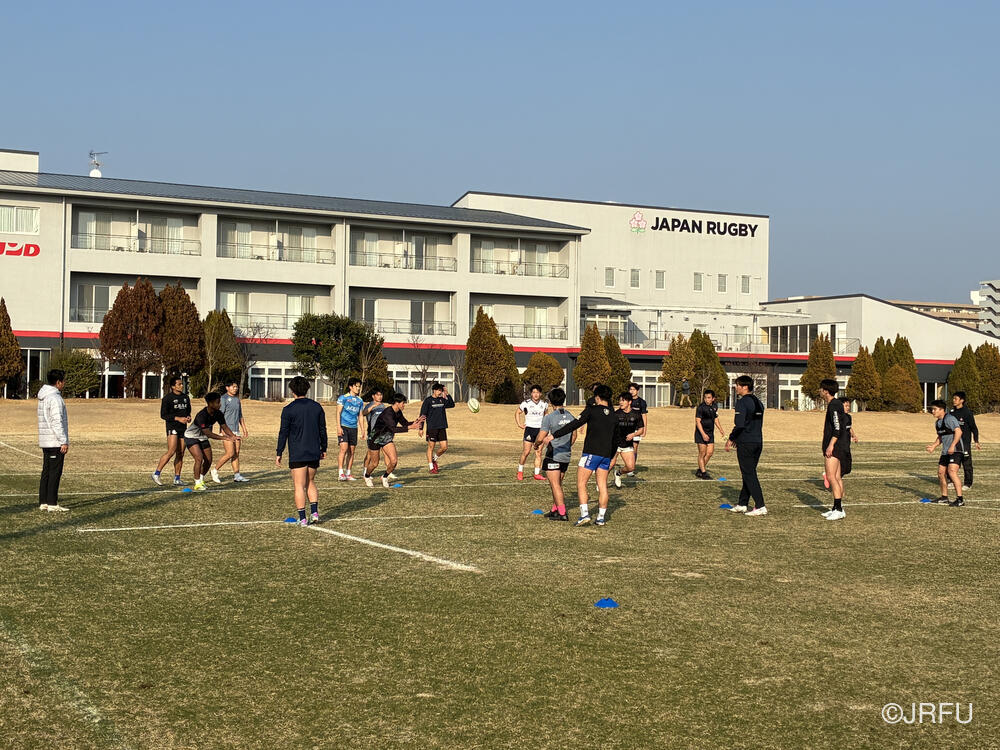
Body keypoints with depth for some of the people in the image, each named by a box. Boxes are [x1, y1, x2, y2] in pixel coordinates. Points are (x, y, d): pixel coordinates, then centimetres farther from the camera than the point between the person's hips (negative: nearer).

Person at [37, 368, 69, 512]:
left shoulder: (43, 397, 15)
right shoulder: (55, 398, -15)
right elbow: (57, 422, -21)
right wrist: (64, 441, -20)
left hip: (45, 441, 10)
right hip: (55, 442, -10)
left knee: (46, 472, 12)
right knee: (55, 473, -7)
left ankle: (43, 502, 15)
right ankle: (52, 504, -7)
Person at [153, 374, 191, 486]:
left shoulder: (186, 397, 13)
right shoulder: (167, 398, -6)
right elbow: (163, 415, -8)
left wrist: (188, 417, 2)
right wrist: (178, 418, -17)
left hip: (183, 428, 6)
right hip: (172, 427, -6)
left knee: (180, 454, 5)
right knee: (171, 451, -18)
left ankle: (177, 479, 10)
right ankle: (156, 473, -11)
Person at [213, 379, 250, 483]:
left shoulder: (237, 399, 16)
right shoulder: (224, 399, -7)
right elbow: (220, 416, -12)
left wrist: (244, 428, 22)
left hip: (236, 430, 7)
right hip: (227, 430, -7)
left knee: (236, 454, 5)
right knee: (230, 453, -11)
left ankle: (237, 475, 7)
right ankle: (215, 471, 4)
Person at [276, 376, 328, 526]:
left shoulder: (288, 409, -7)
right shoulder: (317, 407, 5)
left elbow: (283, 433, -7)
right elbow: (322, 429, 10)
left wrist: (279, 454, -1)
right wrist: (323, 449, 20)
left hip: (297, 455, -4)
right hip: (314, 453, 4)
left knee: (299, 486, 0)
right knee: (310, 483, 19)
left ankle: (302, 518, -2)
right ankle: (314, 512, 8)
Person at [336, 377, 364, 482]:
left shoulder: (360, 401, 14)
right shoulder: (343, 398, -1)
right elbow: (338, 413, -4)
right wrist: (339, 427, -13)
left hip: (354, 427, 5)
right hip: (344, 426, -5)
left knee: (351, 451, 5)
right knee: (344, 448, -16)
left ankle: (348, 474, 11)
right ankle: (340, 473, -16)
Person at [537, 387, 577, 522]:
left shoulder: (548, 418, -14)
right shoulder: (570, 417, 5)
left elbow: (541, 438, -14)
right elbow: (574, 436, 18)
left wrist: (536, 445, 8)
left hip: (553, 456, -6)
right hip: (566, 456, 7)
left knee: (555, 485, -3)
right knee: (557, 484, 18)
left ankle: (562, 513, -7)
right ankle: (555, 509, 24)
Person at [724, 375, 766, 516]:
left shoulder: (742, 402, -13)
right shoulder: (758, 403, 14)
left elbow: (739, 425, -21)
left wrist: (731, 439, -8)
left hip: (745, 443, -8)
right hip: (758, 442, 8)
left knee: (749, 475, -5)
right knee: (749, 473, 15)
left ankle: (760, 507, -10)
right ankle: (742, 504, 22)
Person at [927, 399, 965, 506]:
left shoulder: (949, 419, -14)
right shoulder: (937, 422, 15)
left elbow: (958, 431, -23)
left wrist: (952, 446, -28)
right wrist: (933, 446, 15)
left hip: (955, 450, -10)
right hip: (945, 451, 10)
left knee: (952, 472, -22)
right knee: (941, 473, 11)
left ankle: (960, 499, -22)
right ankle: (944, 497, 26)